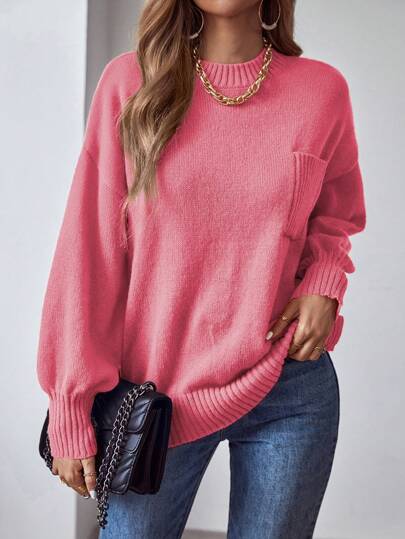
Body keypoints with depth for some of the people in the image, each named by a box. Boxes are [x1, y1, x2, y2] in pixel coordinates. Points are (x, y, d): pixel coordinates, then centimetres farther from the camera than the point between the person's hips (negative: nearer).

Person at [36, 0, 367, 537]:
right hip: (157, 389, -1)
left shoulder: (322, 89, 0)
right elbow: (90, 248, -4)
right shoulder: (130, 81, -3)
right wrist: (72, 412, -6)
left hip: (290, 393, 1)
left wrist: (324, 285, -5)